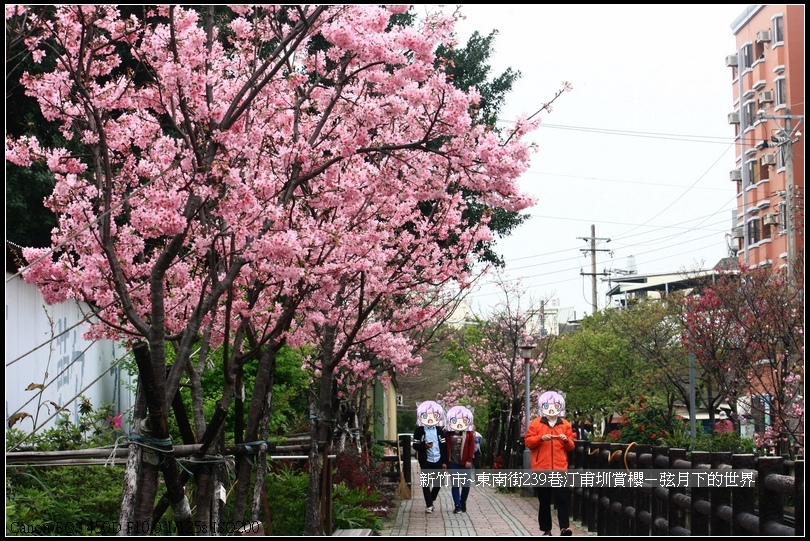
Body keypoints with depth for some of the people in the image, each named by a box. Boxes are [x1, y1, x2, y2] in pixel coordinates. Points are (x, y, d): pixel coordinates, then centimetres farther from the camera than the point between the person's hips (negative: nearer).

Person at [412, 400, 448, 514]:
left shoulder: (439, 430, 8)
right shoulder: (419, 430, -1)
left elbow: (444, 446, 8)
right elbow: (415, 445, 0)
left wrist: (444, 461, 4)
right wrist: (424, 446, -21)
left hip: (438, 459, 3)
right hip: (425, 460, -3)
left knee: (438, 482, 5)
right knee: (426, 482, -3)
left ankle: (431, 500, 26)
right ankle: (429, 505, 2)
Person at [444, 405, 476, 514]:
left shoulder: (469, 433, 1)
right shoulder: (448, 433, 2)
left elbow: (472, 446, -3)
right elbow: (445, 447, 3)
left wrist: (469, 460, -10)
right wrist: (445, 461, -1)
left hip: (465, 463, 0)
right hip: (453, 463, 0)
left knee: (466, 484, 5)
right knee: (455, 484, 0)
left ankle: (463, 503, 23)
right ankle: (457, 505, 3)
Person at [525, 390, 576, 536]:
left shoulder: (565, 425, 10)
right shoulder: (535, 423, 5)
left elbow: (571, 447, 13)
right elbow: (528, 442, 0)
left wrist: (566, 440, -9)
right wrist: (541, 438, -16)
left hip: (560, 468, 0)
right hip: (541, 469, 0)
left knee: (562, 498, -10)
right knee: (544, 500, 6)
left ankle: (564, 527, -16)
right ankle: (546, 529, 11)